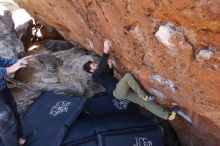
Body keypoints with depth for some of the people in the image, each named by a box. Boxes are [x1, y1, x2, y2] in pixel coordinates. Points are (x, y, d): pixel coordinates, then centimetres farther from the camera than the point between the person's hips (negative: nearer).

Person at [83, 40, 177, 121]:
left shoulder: (100, 72, 20)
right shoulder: (95, 75, -9)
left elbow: (111, 75, 31)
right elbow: (102, 67, -28)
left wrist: (110, 66, 8)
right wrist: (106, 51, -37)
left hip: (122, 90, 8)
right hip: (117, 92, -8)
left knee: (144, 102, -2)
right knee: (128, 76, -31)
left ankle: (166, 115, -2)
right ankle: (144, 95, -21)